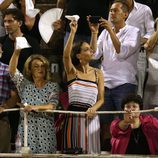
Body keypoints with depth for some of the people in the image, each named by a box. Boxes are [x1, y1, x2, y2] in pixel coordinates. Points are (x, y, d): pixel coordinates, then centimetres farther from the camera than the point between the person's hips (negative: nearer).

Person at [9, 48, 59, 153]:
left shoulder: (53, 86, 7)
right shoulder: (24, 84, 10)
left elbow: (53, 105, -6)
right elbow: (12, 71, -5)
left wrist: (36, 107, -24)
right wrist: (17, 51, -17)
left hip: (46, 129, -1)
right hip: (26, 128, 1)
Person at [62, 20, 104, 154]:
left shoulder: (98, 73, 7)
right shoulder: (72, 71, 1)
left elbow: (101, 99, 6)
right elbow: (66, 55, -20)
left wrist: (93, 109, -16)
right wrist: (73, 32, -25)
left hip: (91, 118, 2)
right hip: (73, 117, -2)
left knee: (90, 150, 2)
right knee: (73, 151, -1)